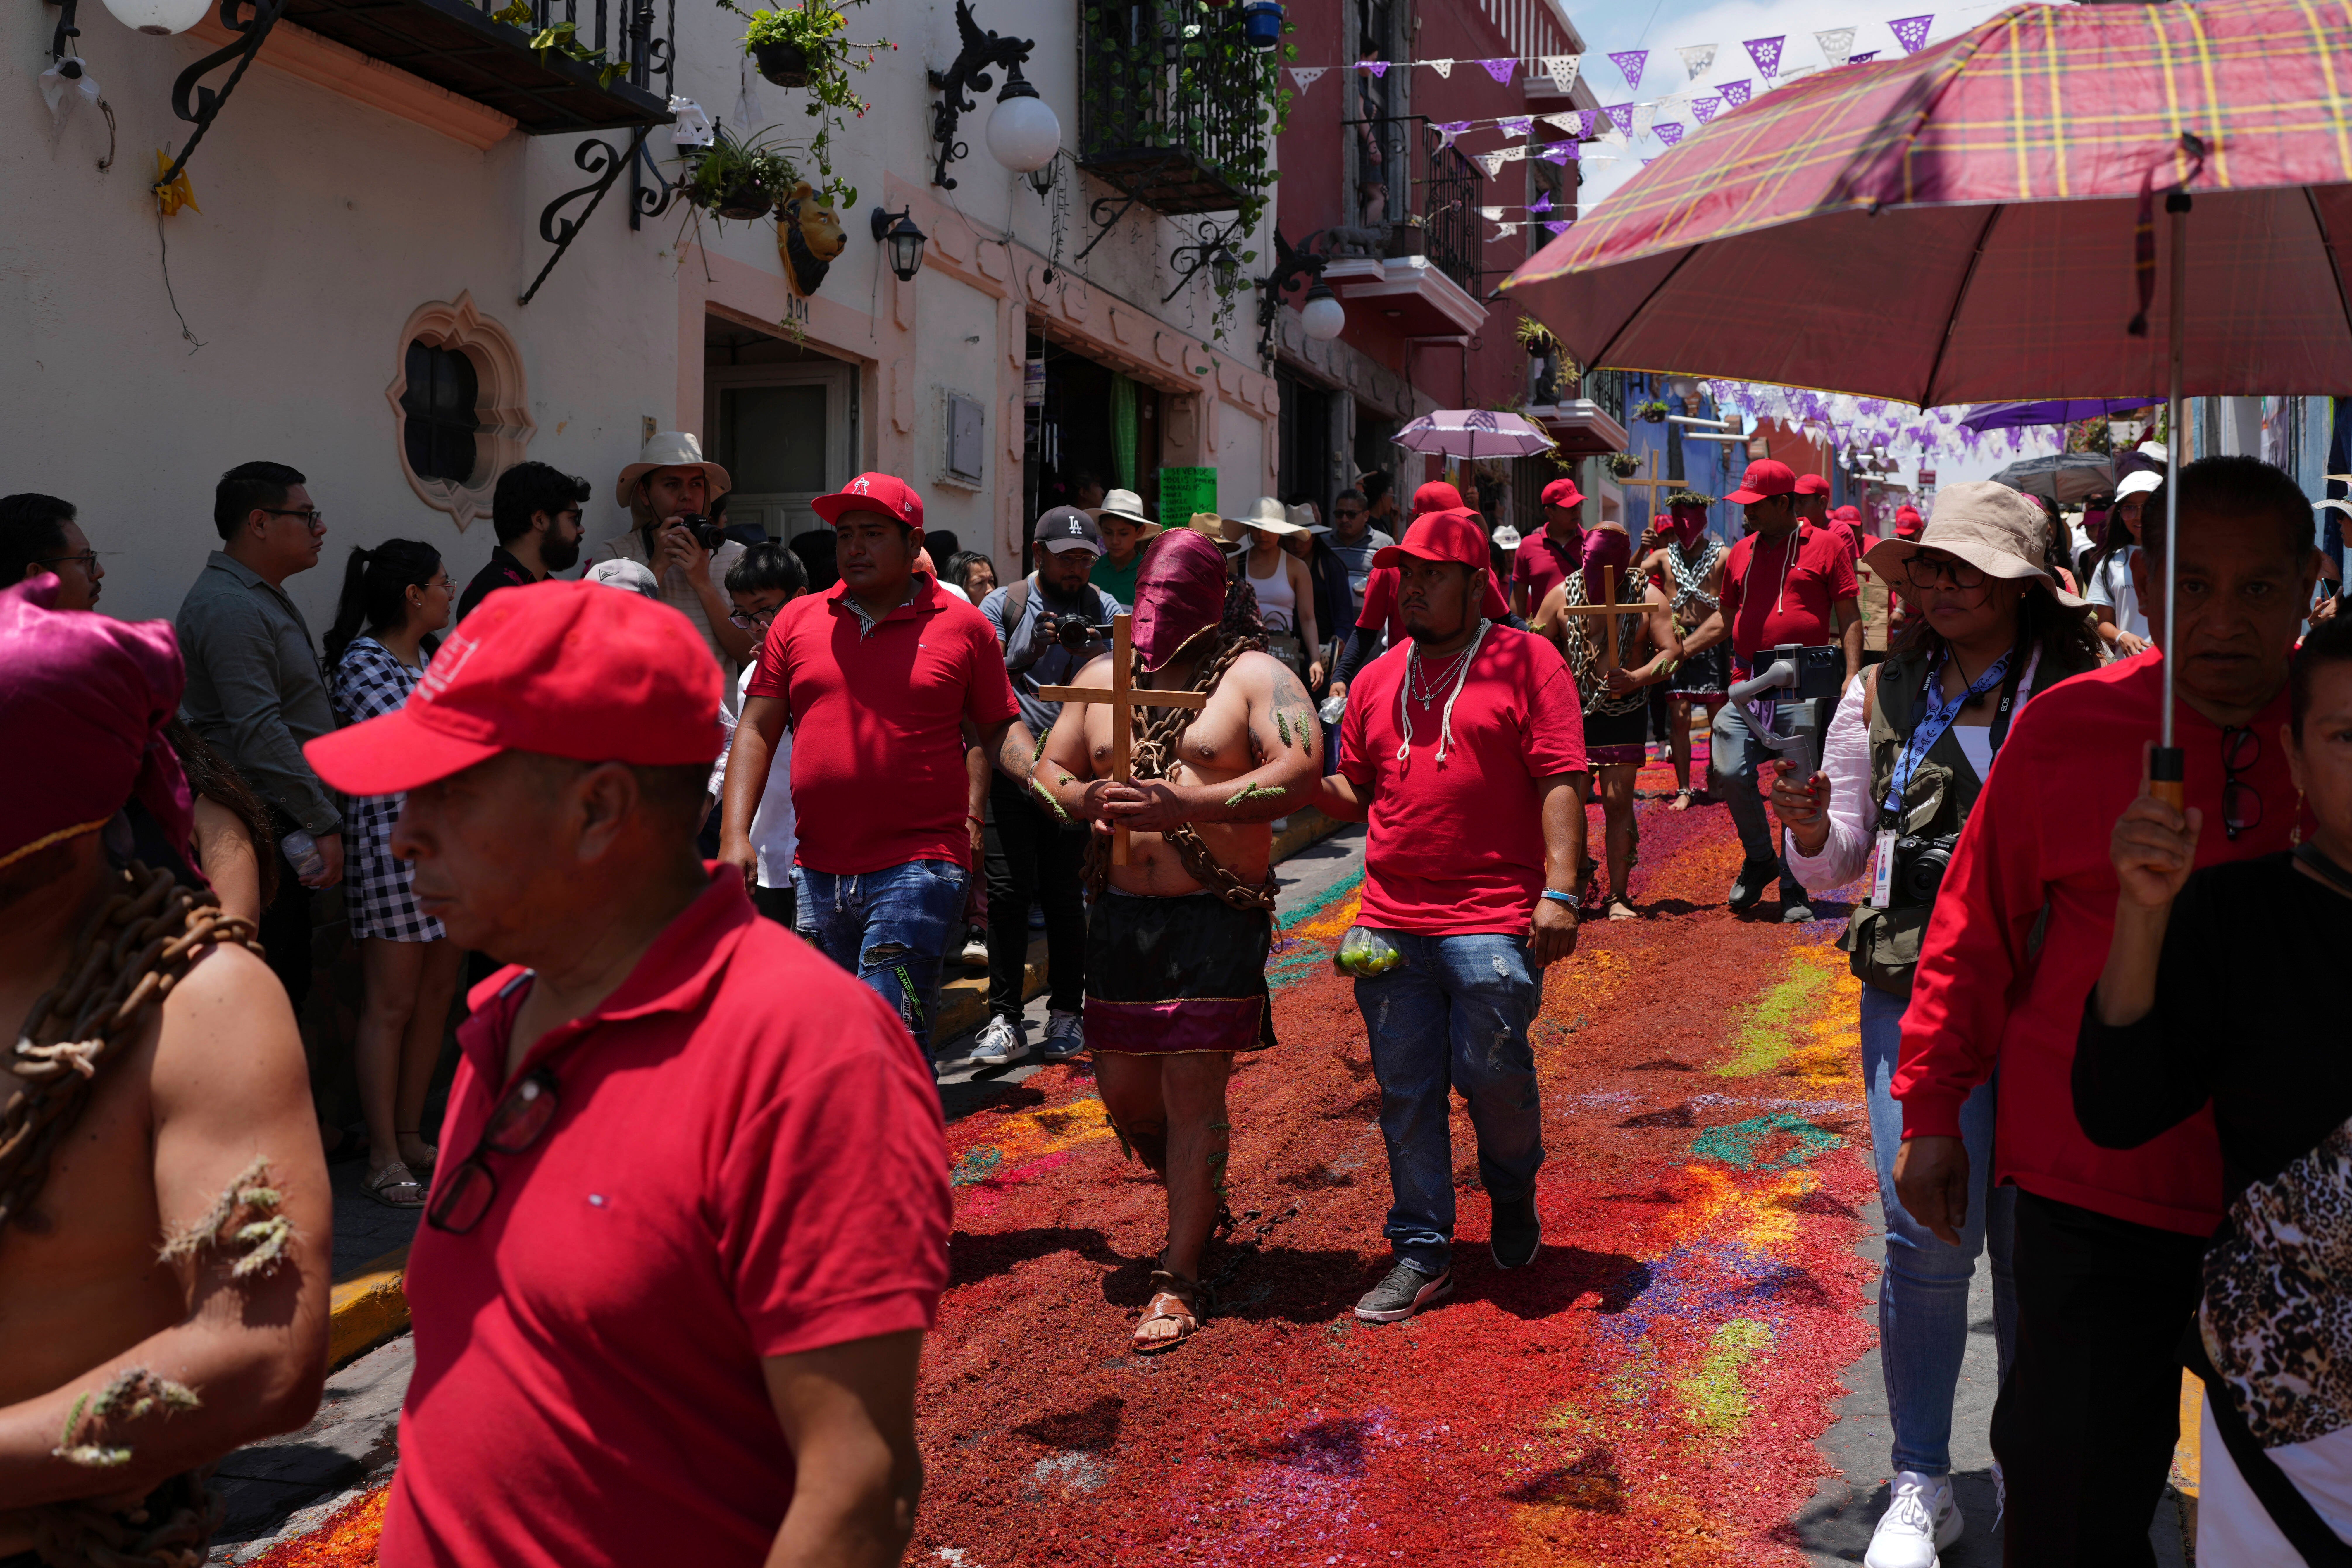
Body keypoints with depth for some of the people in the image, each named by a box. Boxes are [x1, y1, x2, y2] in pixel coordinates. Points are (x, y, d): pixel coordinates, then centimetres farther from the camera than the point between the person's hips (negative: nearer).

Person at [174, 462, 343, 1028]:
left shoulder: (264, 597, 17)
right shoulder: (229, 608, -17)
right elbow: (260, 732, -25)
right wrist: (324, 823, -23)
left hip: (285, 830, 10)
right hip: (258, 830, -10)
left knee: (289, 982, 15)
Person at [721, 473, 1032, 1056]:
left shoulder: (962, 626, 3)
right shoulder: (797, 621, 9)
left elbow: (1000, 730, 8)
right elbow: (755, 732, 9)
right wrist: (734, 834, -1)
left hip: (919, 869, -4)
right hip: (819, 872, 5)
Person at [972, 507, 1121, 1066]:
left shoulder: (1103, 611, 9)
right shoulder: (1003, 606, 6)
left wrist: (1091, 652, -20)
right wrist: (1031, 651, -19)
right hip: (1008, 765, 0)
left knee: (1064, 894, 1)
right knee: (1006, 890, -5)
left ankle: (1067, 1014, 15)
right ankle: (1005, 1020, 1)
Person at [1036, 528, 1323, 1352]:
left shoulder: (1254, 676, -3)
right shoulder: (1102, 678, 13)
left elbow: (1300, 774, -17)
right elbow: (1050, 771, 17)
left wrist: (1184, 805, -26)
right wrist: (1085, 800, -8)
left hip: (1217, 915, -5)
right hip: (1121, 912, 6)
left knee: (1192, 1093, -5)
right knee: (1123, 1090, 12)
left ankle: (1179, 1279, 7)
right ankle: (1199, 1197, 41)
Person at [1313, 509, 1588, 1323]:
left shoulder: (1527, 660, 0)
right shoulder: (1379, 678, 15)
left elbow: (1561, 781, -6)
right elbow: (1356, 793, 20)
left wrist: (1561, 890, -15)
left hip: (1493, 920, -5)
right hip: (1392, 925, 5)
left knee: (1493, 1073, -1)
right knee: (1405, 1093, 7)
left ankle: (1514, 1196, 31)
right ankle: (1422, 1254, 18)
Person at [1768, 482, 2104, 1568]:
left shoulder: (2082, 694, 0)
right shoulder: (1880, 697, 6)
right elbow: (1834, 864, 12)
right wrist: (1809, 825, -9)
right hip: (1917, 995, 1)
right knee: (1929, 1235, -8)